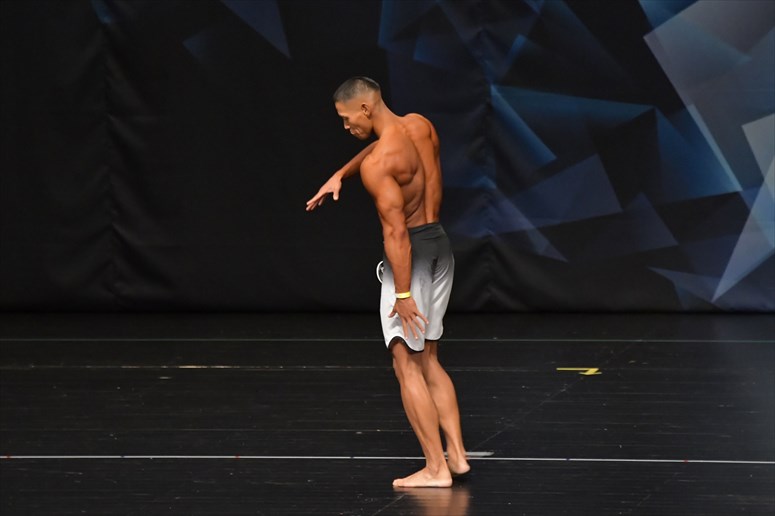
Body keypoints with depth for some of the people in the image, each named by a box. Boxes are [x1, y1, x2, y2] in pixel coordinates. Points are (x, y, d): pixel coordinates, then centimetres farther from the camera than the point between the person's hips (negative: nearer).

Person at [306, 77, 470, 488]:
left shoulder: (377, 166, -21)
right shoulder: (419, 126, 4)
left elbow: (396, 231, -24)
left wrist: (402, 293, -24)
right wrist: (340, 175, 20)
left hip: (411, 253, -9)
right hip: (439, 243, 9)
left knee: (407, 364, -5)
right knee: (428, 361, 17)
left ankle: (436, 468, -8)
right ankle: (456, 454, 14)